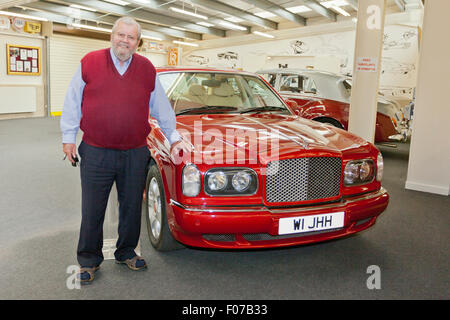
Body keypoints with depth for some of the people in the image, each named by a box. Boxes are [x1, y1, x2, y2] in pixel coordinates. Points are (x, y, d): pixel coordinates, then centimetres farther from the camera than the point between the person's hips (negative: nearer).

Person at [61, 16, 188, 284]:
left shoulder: (147, 70, 7)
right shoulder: (89, 63, 3)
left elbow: (162, 107, 14)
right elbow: (73, 103, 6)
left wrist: (174, 138, 13)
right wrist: (69, 138, 4)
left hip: (135, 154, 2)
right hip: (96, 153, -1)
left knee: (131, 207, 13)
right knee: (92, 211, 7)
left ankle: (126, 252, 33)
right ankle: (89, 260, 25)